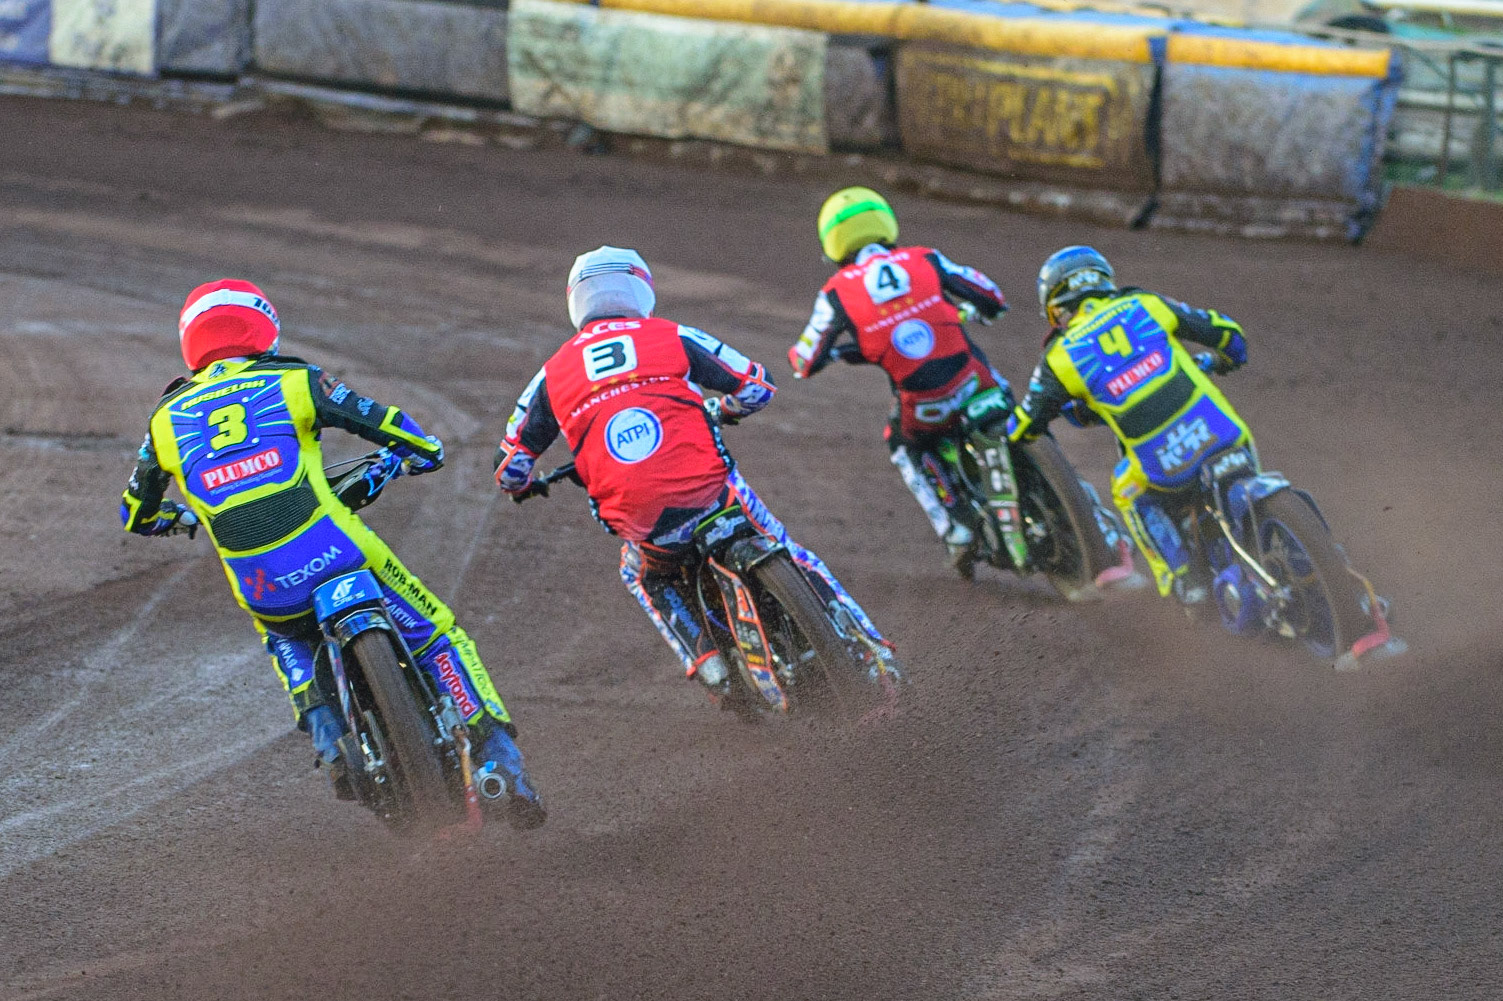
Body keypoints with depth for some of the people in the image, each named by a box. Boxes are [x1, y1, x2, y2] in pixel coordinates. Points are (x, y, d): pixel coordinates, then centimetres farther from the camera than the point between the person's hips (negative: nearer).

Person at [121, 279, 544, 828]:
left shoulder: (167, 418, 14)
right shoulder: (295, 383, 8)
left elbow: (135, 516, 29)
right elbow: (417, 441, 9)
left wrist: (182, 518, 51)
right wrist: (376, 476, 31)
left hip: (262, 590, 3)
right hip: (337, 553, -3)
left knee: (285, 638, 38)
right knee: (438, 635, 18)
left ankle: (329, 742, 17)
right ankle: (499, 759, 6)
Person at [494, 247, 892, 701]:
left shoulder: (553, 375, 11)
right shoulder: (674, 338, 8)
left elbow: (510, 470, 13)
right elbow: (758, 386, 14)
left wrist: (524, 485, 38)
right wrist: (720, 411, 36)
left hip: (640, 523, 1)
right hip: (712, 491, -1)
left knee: (644, 577, 35)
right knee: (790, 556, 24)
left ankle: (708, 665, 18)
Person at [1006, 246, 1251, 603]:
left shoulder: (1060, 358, 6)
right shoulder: (1146, 305, 9)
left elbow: (1023, 427, 16)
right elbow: (1225, 331, 15)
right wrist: (1216, 361, 39)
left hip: (1165, 466, -1)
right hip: (1222, 436, 1)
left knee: (1130, 493, 30)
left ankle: (1180, 576, 17)